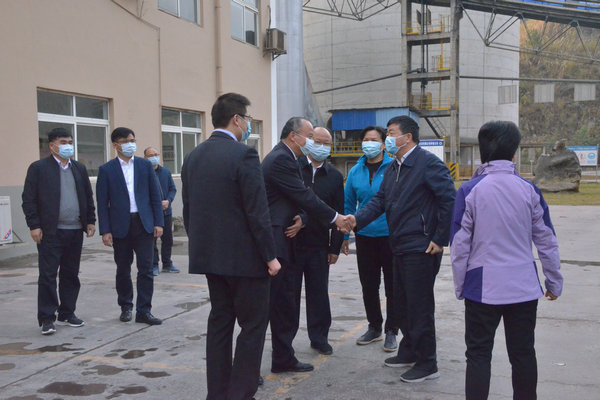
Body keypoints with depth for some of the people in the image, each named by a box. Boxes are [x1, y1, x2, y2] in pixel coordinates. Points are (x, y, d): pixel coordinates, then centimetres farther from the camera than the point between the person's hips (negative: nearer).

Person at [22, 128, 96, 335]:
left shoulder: (79, 168, 14)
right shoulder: (38, 168, -1)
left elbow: (88, 197, 18)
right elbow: (28, 199, -4)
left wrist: (90, 221, 10)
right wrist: (34, 225, -10)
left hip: (75, 231, 5)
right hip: (50, 232, -5)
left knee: (71, 275, 11)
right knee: (48, 275, -3)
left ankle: (67, 313, 22)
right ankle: (47, 318, 4)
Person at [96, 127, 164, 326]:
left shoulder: (145, 165, 7)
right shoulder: (106, 170, 2)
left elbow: (155, 195, 6)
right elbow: (102, 203, 0)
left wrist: (159, 222, -1)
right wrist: (105, 230, -7)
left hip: (144, 224, 1)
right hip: (120, 227, -1)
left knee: (146, 269, -2)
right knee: (123, 270, 11)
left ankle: (144, 311, 5)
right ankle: (126, 307, 27)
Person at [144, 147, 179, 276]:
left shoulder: (166, 171, 10)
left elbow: (173, 189, 12)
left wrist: (168, 201, -6)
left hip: (166, 211, 5)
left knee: (167, 239, 10)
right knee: (151, 241, 0)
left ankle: (167, 264, 22)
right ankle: (153, 265, 11)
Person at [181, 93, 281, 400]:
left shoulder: (193, 157, 8)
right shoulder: (243, 155, -15)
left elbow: (188, 211, 12)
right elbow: (257, 212, -17)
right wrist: (270, 256, -10)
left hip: (209, 256, 8)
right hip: (244, 257, -7)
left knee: (220, 321, 15)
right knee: (253, 325, 4)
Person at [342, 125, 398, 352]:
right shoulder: (356, 172, 6)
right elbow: (348, 204, 12)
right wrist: (345, 235, 11)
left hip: (390, 235, -4)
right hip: (364, 236, 4)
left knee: (392, 286, 6)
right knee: (368, 285, 14)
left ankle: (391, 332, 19)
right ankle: (374, 327, 30)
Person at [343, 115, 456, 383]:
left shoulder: (428, 163, -14)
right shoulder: (393, 168, 15)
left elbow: (450, 201, -17)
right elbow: (380, 200, 13)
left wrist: (440, 240, -16)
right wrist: (357, 220, -3)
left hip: (421, 250, -9)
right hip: (400, 248, 9)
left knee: (420, 307, -1)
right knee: (402, 303, 18)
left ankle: (427, 364, 13)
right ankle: (409, 352, 35)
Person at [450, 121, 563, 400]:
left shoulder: (469, 191, -8)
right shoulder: (529, 190, -2)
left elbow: (459, 245, -6)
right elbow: (546, 241, 4)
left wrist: (460, 286, 5)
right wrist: (554, 282, 15)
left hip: (482, 287, -2)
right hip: (524, 287, 2)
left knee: (478, 354, 7)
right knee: (523, 353, 14)